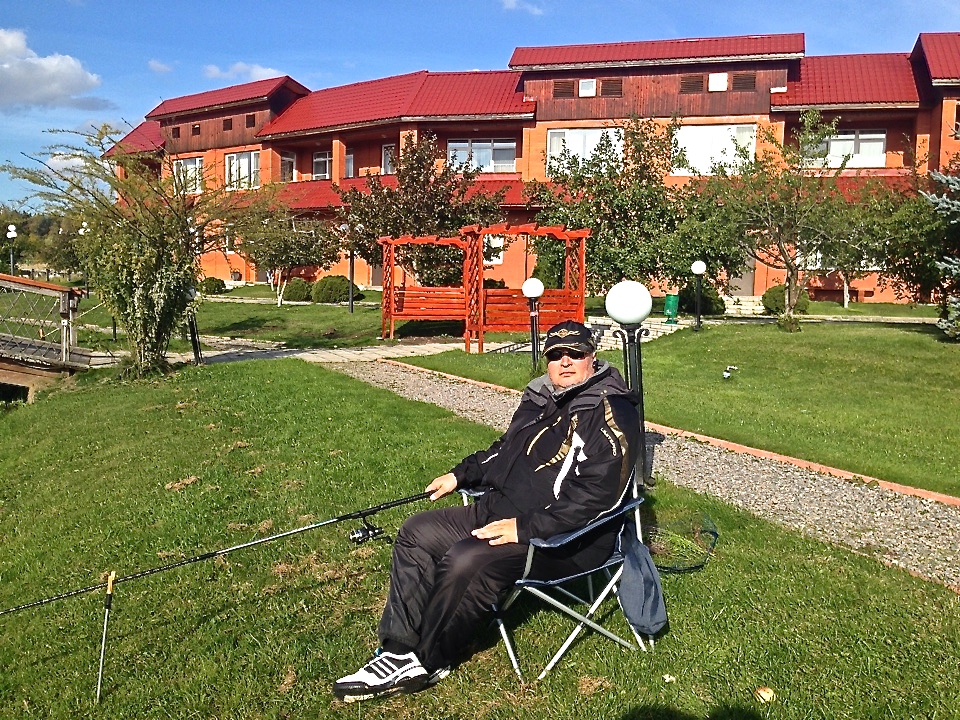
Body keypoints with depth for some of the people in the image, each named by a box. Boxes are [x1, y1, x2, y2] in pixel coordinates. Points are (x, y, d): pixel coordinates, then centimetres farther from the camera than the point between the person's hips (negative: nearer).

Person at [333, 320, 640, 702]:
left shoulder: (611, 412, -13)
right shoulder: (540, 399, 14)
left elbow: (595, 493, -24)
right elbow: (504, 451, 29)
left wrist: (526, 527, -26)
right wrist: (460, 475, 17)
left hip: (566, 539, -9)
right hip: (501, 509, 10)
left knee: (466, 563, -29)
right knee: (417, 533, 0)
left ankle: (428, 661, -4)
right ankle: (399, 652, -1)